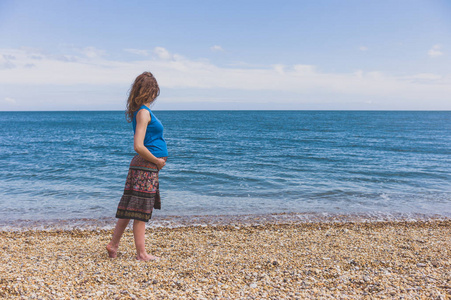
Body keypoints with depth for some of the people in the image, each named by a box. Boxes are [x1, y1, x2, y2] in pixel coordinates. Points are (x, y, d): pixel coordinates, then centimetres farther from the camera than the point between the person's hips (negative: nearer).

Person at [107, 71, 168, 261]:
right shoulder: (144, 112, -14)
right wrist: (157, 160, -10)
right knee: (140, 211, 1)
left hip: (144, 166, 9)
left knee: (130, 208, 15)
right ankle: (141, 254, 12)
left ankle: (113, 245, 26)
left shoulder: (142, 111, 14)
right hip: (146, 167, -9)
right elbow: (138, 146, -22)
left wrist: (157, 160, 9)